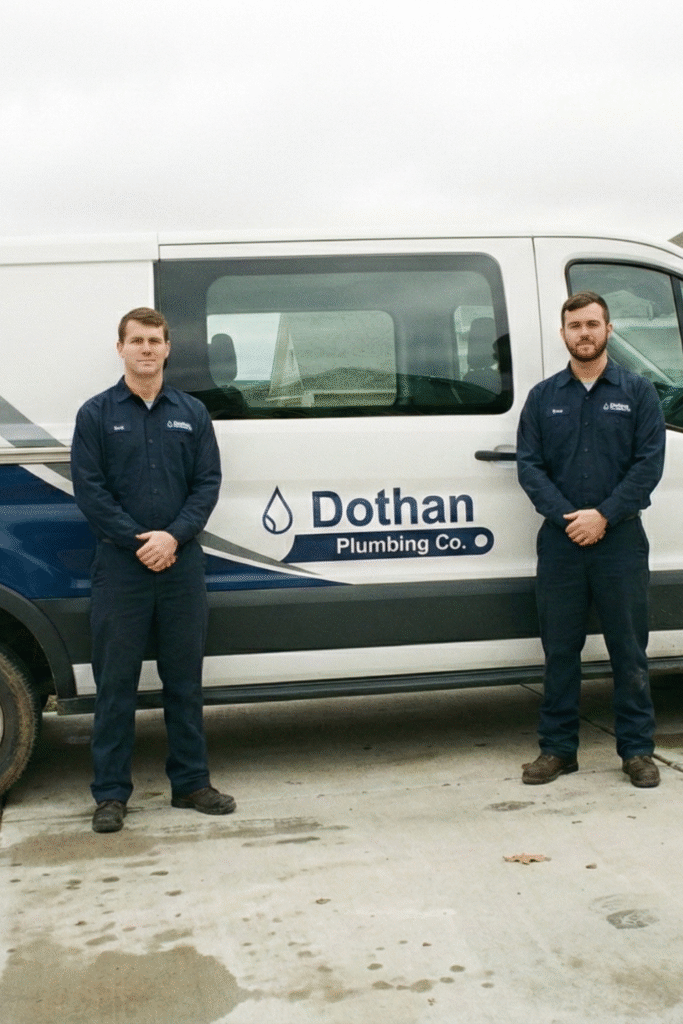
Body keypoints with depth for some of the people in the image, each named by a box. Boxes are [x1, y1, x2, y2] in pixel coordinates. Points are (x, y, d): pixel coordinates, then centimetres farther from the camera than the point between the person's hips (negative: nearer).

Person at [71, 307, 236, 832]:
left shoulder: (192, 413, 9)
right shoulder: (96, 414, 2)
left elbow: (208, 482, 3)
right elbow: (89, 488, -5)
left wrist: (173, 536, -12)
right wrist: (137, 541, -13)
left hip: (181, 564, 2)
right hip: (120, 567, -2)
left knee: (185, 679, 10)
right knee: (116, 682, 3)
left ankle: (191, 782, 21)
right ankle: (111, 793, 11)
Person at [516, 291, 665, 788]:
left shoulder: (638, 391, 5)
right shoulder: (542, 397, 9)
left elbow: (650, 463, -3)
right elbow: (529, 465, 3)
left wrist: (603, 515, -12)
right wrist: (566, 515, -11)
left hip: (621, 538, -1)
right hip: (560, 541, 2)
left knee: (629, 649, 4)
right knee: (560, 649, 6)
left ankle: (637, 750, 14)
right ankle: (558, 748, 16)